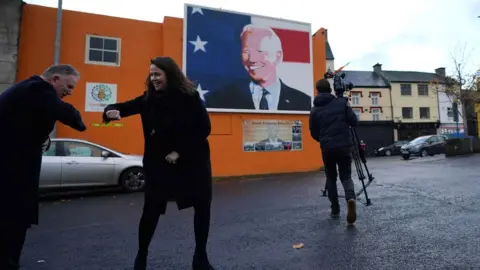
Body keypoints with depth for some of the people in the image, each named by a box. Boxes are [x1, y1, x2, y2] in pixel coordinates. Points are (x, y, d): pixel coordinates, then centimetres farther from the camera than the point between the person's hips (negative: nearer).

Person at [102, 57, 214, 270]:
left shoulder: (190, 96, -7)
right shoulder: (149, 98, 1)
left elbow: (205, 128, -8)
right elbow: (124, 107, 1)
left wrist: (180, 151, -14)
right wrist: (113, 110, -24)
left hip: (192, 161, 0)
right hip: (159, 163, 1)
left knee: (202, 205, 4)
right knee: (151, 209, 0)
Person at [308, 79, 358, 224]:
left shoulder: (315, 110, 4)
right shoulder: (342, 102, 3)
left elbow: (314, 133, 6)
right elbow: (354, 121, 1)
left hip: (327, 148, 0)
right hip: (344, 145, 0)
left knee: (331, 177, 17)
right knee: (346, 176, 10)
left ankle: (335, 209, 18)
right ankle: (350, 198, -19)